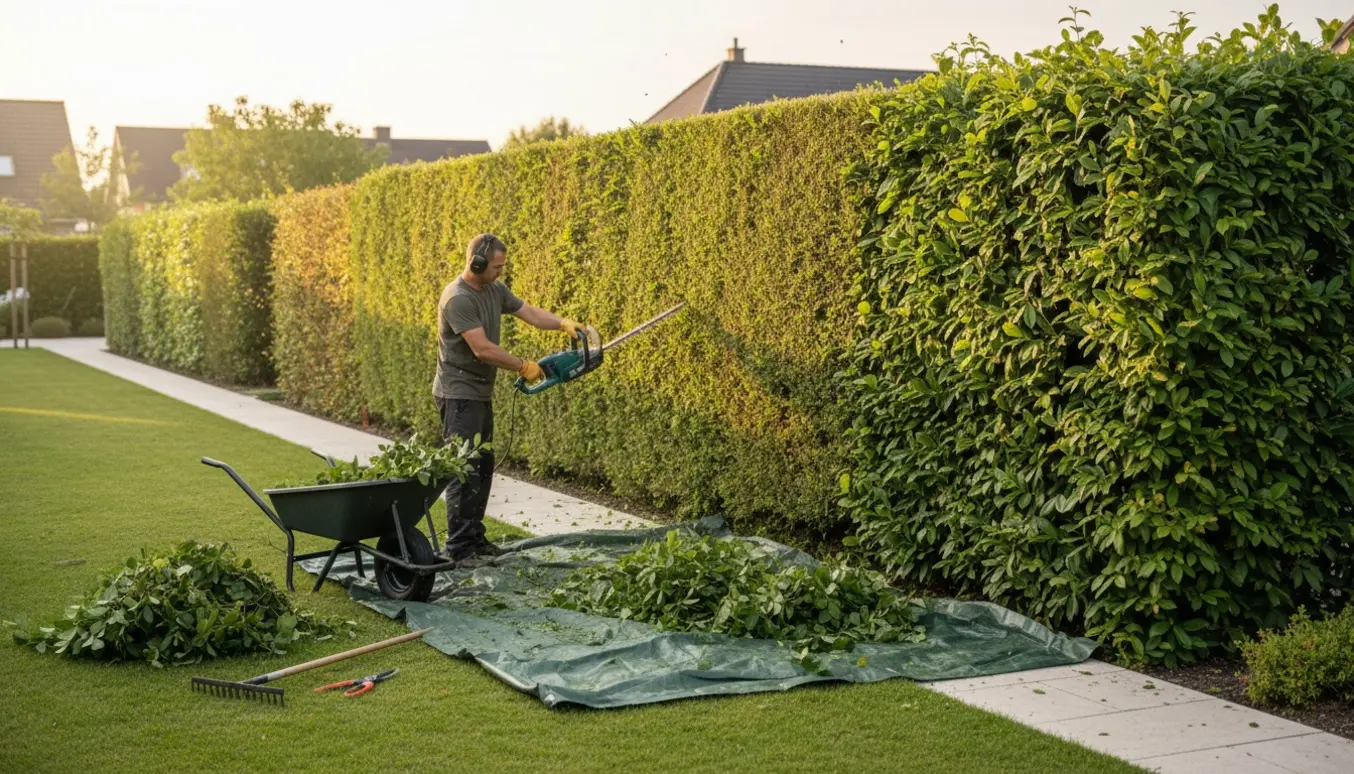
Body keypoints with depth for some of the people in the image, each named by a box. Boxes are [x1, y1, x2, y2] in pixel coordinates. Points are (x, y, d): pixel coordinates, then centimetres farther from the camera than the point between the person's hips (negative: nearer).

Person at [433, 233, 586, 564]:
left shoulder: (494, 290, 8)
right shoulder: (458, 299, -21)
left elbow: (529, 312, 12)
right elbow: (482, 348, -25)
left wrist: (564, 323, -4)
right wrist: (523, 366, -16)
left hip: (481, 394, 10)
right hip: (459, 396, -10)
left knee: (483, 466, 12)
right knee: (464, 471, -9)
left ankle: (474, 538, 19)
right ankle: (459, 547, -6)